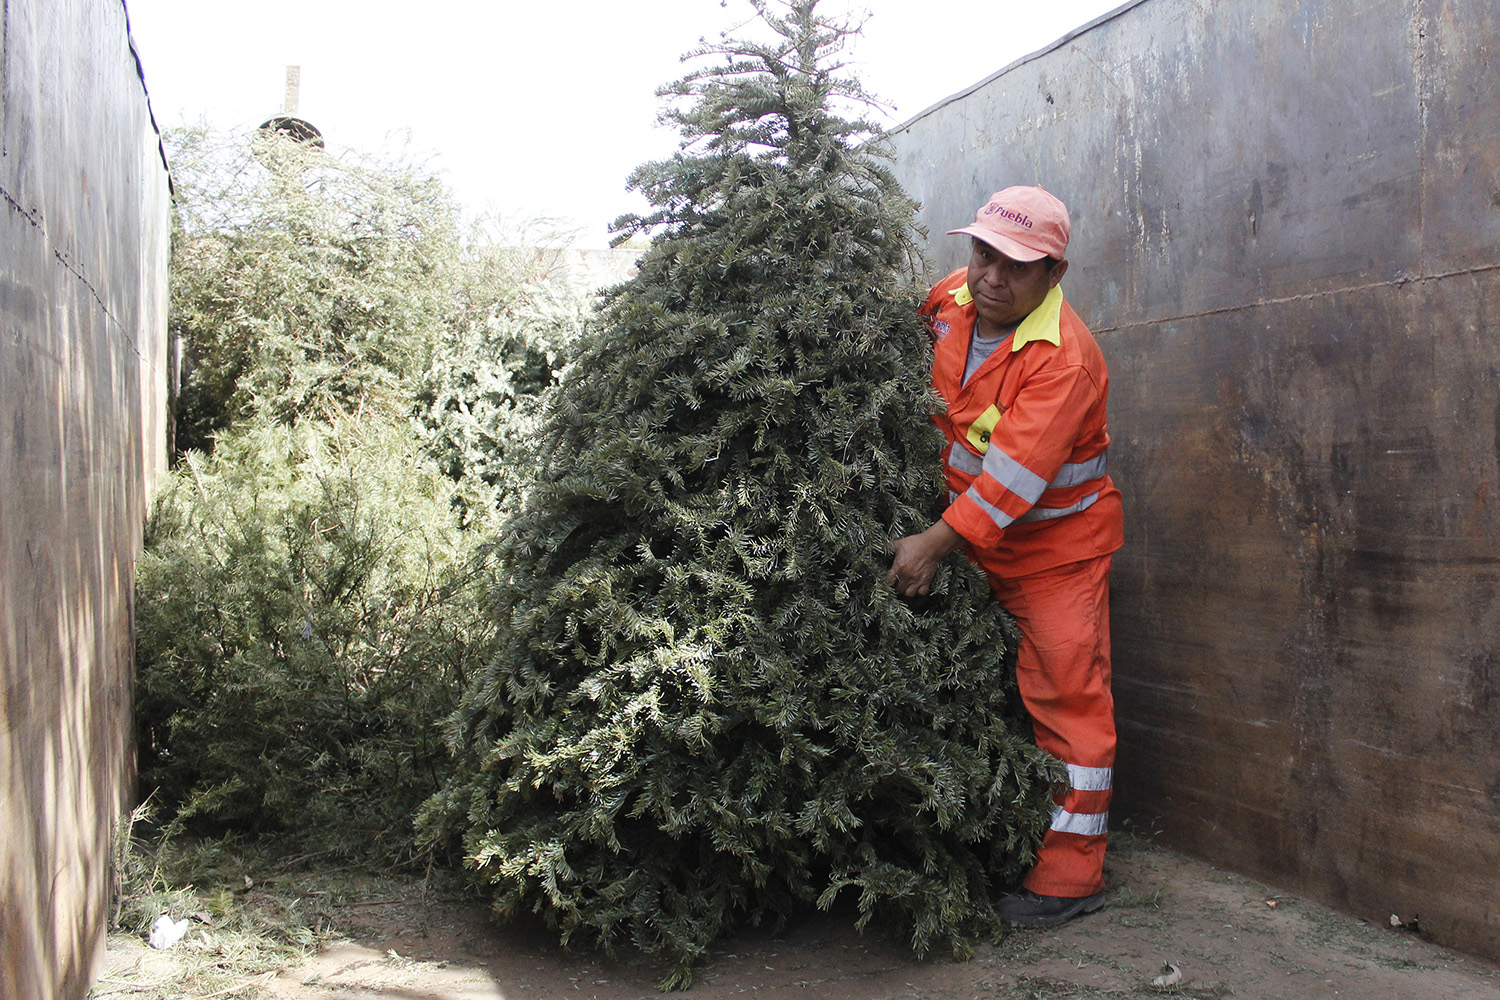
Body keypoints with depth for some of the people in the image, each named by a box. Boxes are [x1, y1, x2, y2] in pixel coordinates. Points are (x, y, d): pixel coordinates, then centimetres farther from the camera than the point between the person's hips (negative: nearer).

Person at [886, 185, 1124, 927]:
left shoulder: (1063, 358, -25)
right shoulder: (951, 297, -4)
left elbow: (1015, 475, -32)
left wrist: (935, 543, -36)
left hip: (1056, 544, -7)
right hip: (979, 538, 7)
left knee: (1066, 698, -6)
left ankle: (1070, 875, 0)